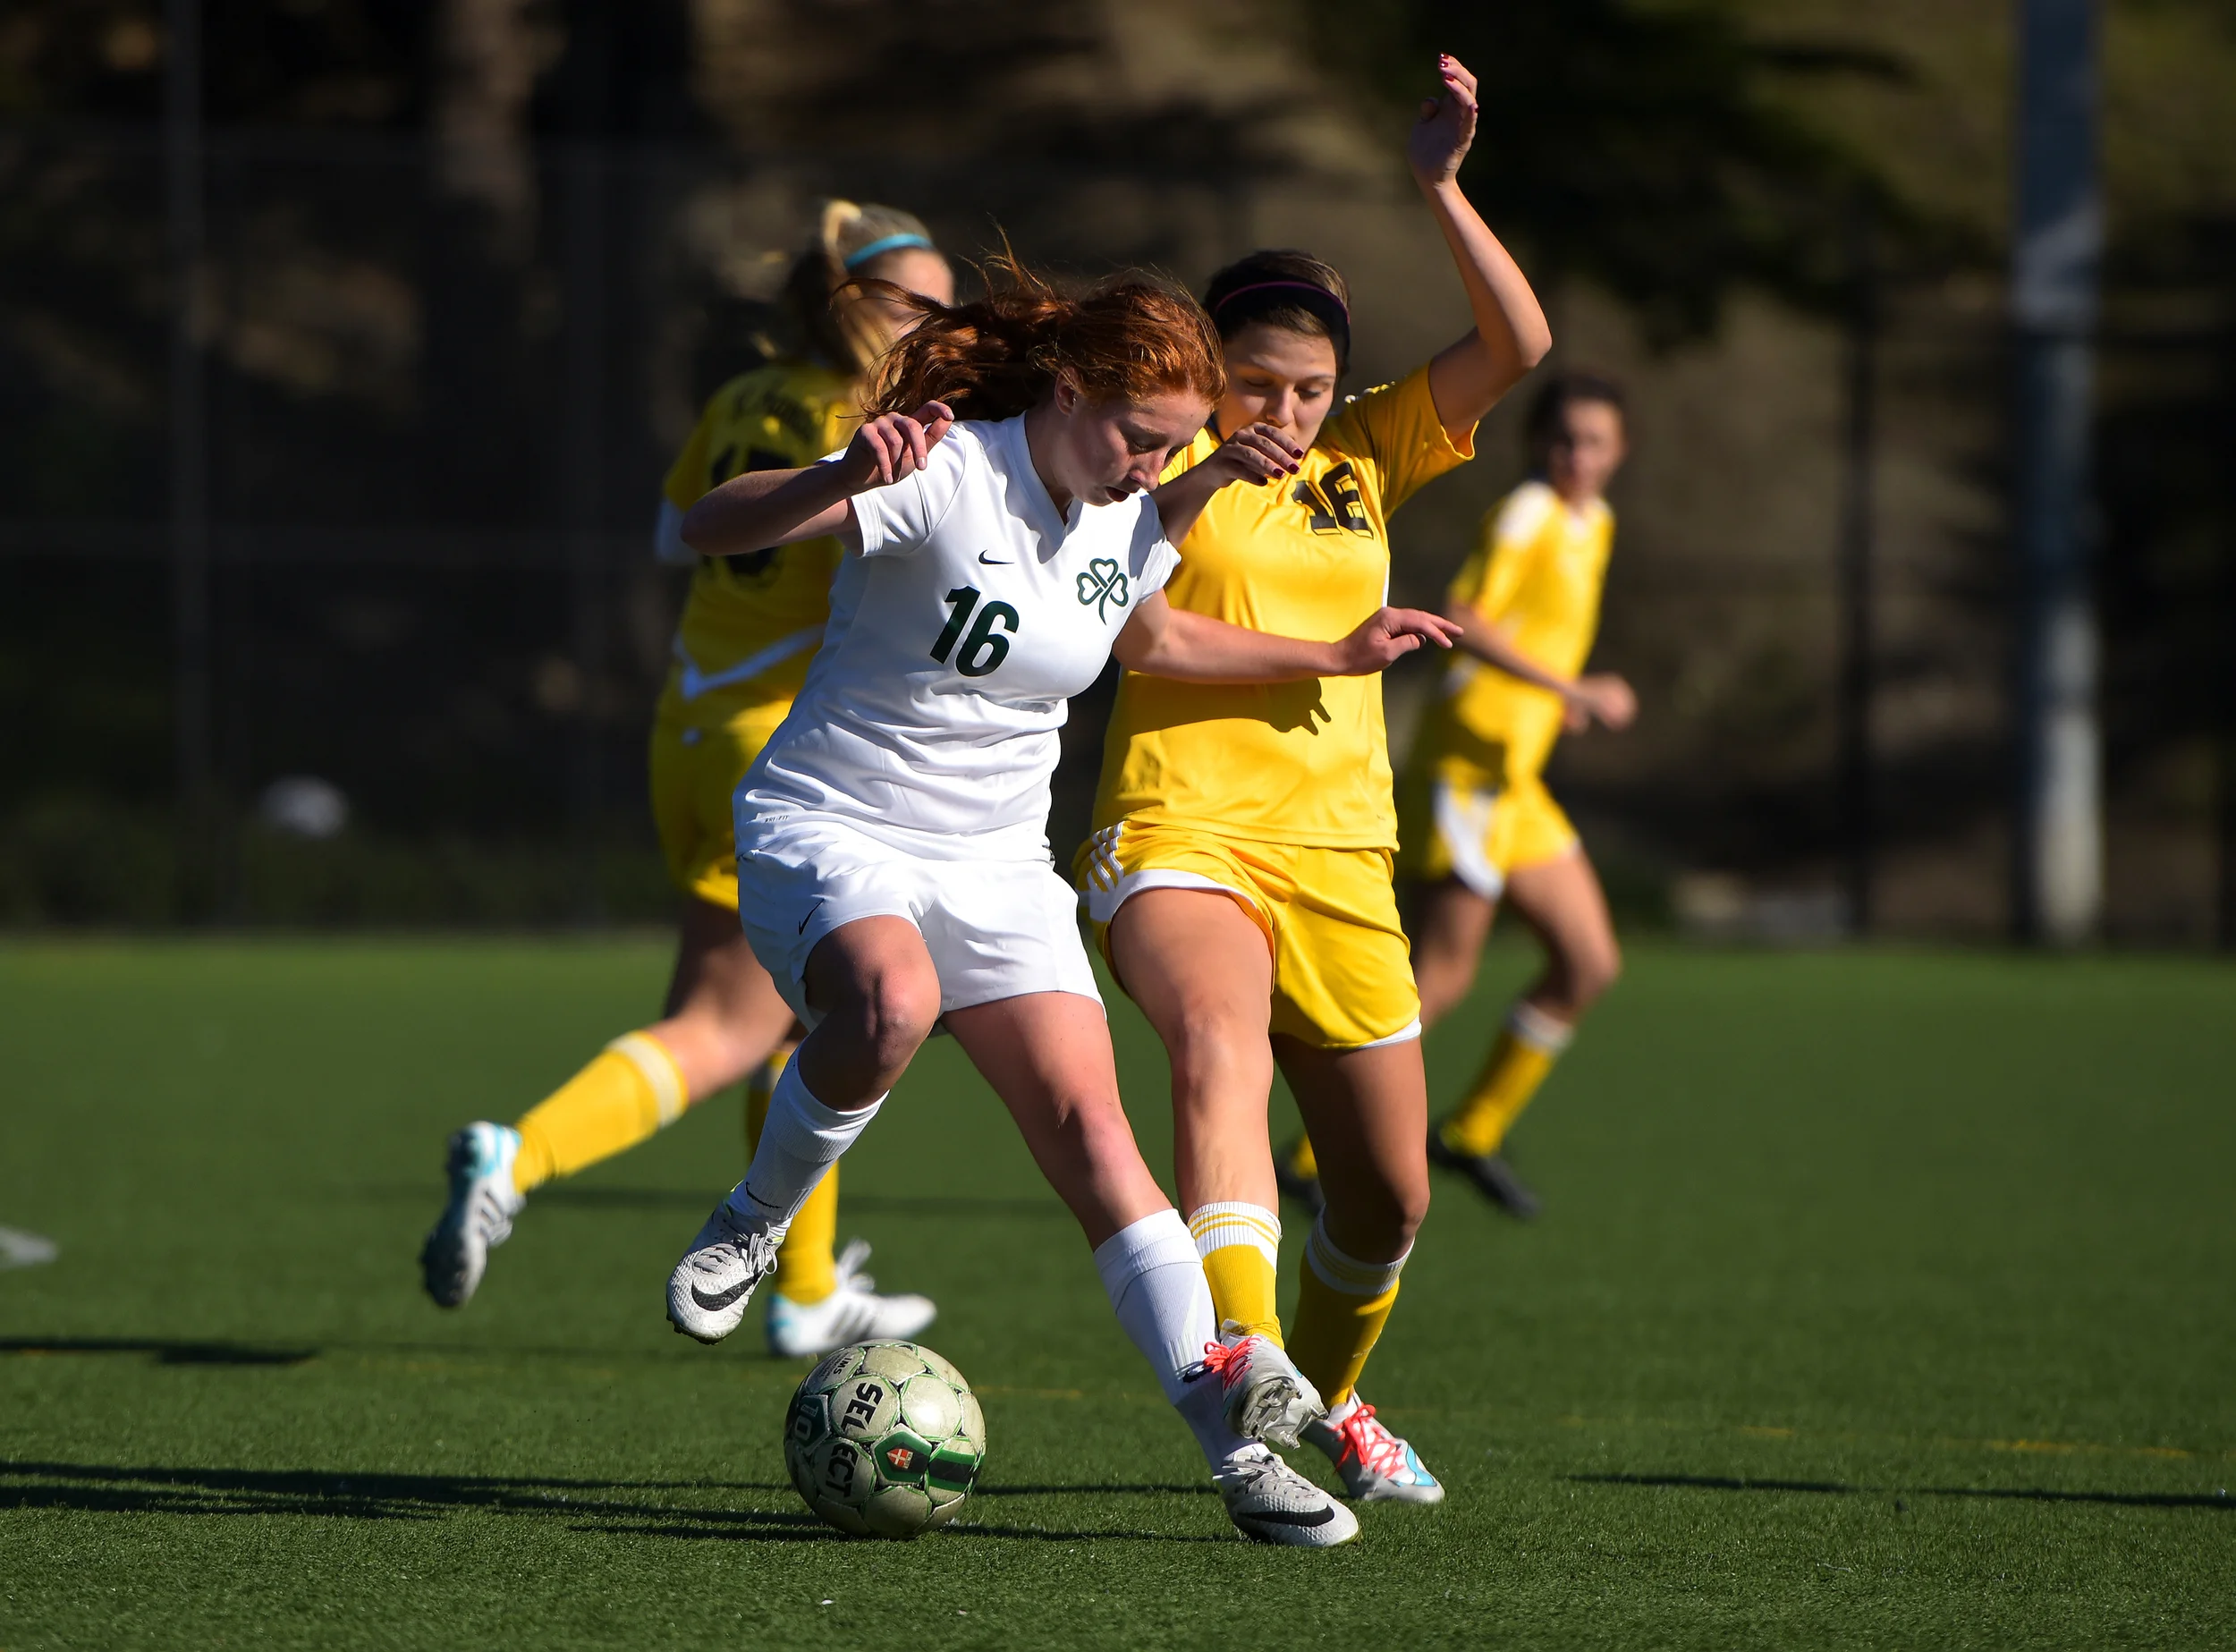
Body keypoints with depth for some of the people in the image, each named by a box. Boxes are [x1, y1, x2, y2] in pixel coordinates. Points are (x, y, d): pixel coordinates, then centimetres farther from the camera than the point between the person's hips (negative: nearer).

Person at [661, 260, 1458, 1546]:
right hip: (828, 828, -6)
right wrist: (847, 479, -47)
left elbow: (1151, 637, 29)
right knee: (893, 1006, -39)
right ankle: (754, 1225, -11)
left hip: (998, 861, 6)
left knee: (1089, 1123, -10)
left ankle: (1235, 1441, -13)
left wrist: (1334, 657, 27)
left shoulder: (1129, 521, 4)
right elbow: (715, 526, -28)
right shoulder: (944, 475, -19)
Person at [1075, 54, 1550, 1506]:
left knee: (1389, 1197, 11)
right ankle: (1249, 1372, -53)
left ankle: (1328, 1398, 41)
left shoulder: (1365, 456, 11)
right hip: (1179, 837, -5)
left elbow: (1518, 346, 2)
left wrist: (1441, 188, -9)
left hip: (1338, 856, 5)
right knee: (1223, 1048, -36)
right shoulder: (1168, 463, 1)